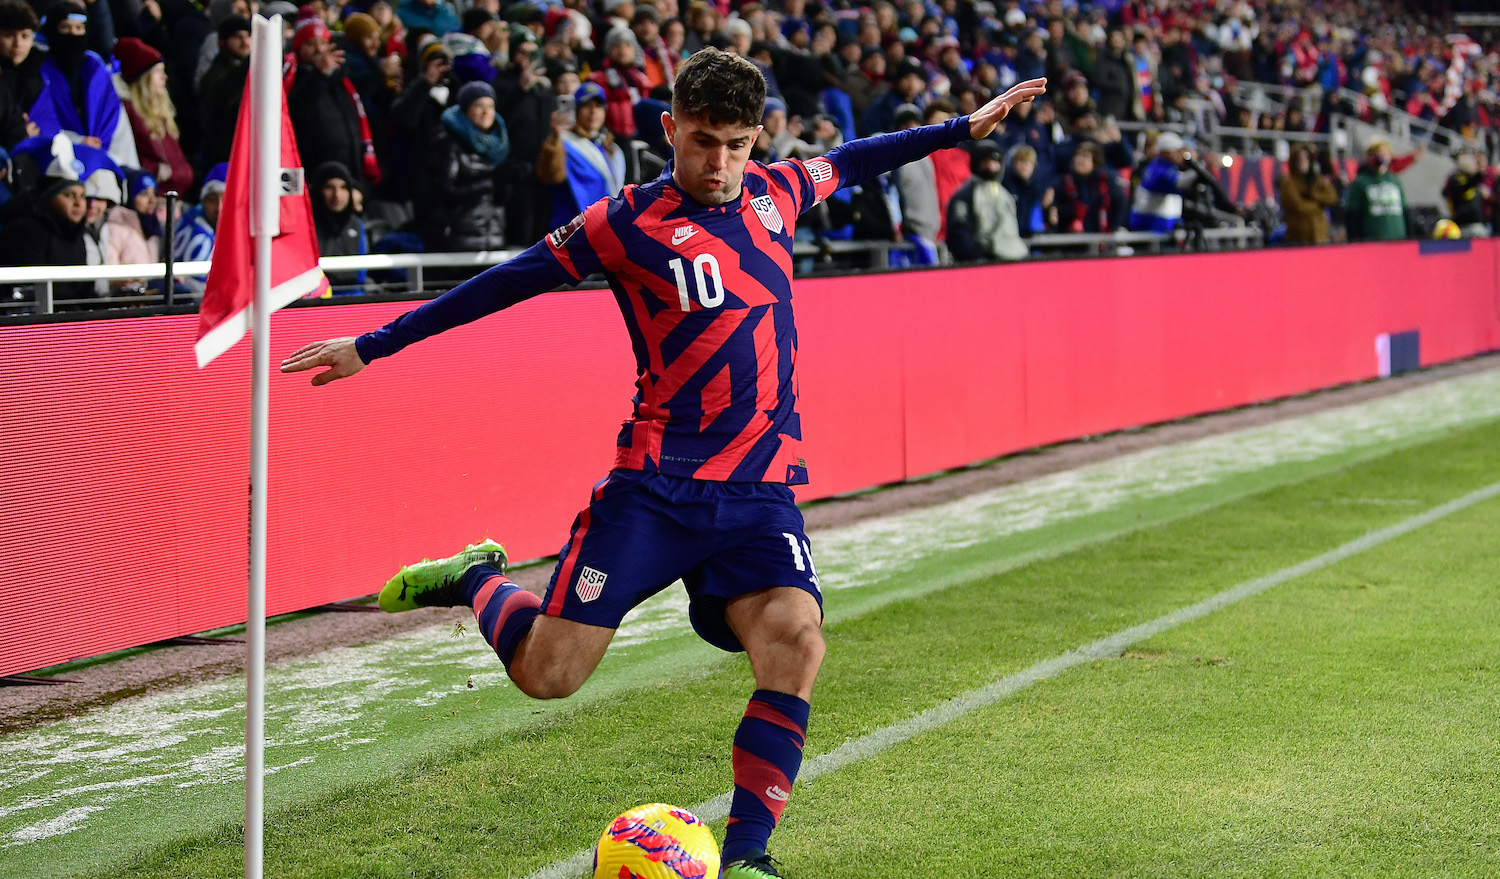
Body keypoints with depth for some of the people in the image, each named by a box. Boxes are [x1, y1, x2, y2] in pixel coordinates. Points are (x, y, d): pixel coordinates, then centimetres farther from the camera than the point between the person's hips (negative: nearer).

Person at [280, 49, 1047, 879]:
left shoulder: (776, 192, 8)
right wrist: (371, 346, 1)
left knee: (796, 640, -22)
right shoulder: (628, 223, -6)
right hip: (654, 487, -3)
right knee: (546, 674, -7)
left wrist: (964, 127, 36)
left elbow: (852, 158, 29)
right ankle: (478, 579, 26)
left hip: (761, 492, 4)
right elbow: (502, 285, 0)